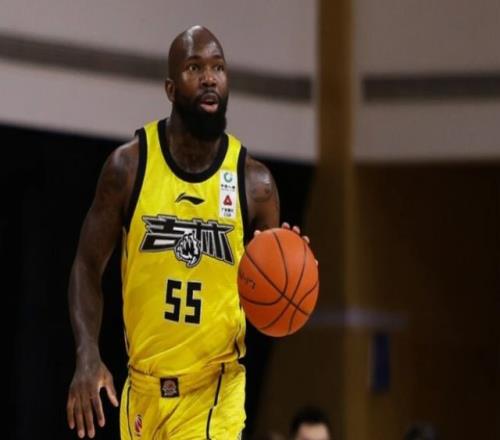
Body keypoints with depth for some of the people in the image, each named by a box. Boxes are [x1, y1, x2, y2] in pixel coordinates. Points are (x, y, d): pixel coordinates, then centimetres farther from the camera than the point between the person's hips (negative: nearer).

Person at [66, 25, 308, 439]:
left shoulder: (254, 181, -5)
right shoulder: (129, 165, -5)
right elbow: (88, 268, 1)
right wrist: (88, 357, -14)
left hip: (215, 388, -2)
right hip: (145, 384, 2)